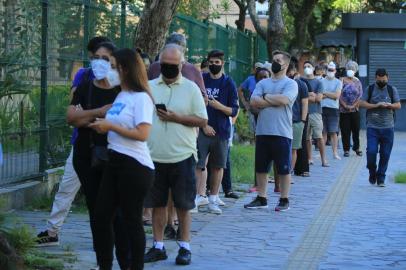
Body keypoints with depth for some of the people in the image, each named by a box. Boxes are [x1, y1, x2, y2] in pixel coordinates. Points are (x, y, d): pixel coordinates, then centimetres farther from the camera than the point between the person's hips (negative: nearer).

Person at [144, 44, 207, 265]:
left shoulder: (191, 88, 0)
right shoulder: (149, 87, 7)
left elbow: (202, 120, -2)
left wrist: (176, 118, -14)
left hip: (182, 156, -2)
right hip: (154, 156, 2)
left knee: (183, 204, 5)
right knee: (157, 203, 9)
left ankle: (184, 247, 15)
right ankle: (158, 247, 18)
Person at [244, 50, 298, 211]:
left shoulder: (290, 84, -2)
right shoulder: (263, 83, 12)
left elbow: (283, 99, -20)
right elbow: (254, 102, -2)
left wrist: (266, 97, -6)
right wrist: (275, 101, -10)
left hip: (282, 133, -5)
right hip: (262, 132, 5)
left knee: (284, 168, 2)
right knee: (261, 168, 10)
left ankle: (284, 200, 11)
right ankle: (261, 199, 19)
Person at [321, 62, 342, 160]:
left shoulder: (338, 82, 5)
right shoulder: (321, 81, 9)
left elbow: (337, 95, -8)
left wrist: (324, 93, -6)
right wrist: (330, 95, -10)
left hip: (333, 109, -1)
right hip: (322, 108, 1)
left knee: (333, 132, -3)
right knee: (323, 132, 4)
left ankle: (335, 152, 1)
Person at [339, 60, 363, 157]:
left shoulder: (357, 81, 6)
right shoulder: (342, 81, 1)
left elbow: (360, 95, 0)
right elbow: (339, 95, -4)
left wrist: (353, 105, -10)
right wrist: (345, 105, -13)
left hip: (355, 109, 1)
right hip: (343, 110, -1)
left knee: (356, 129, 4)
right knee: (345, 130, -1)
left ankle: (356, 148, 17)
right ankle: (346, 149, 6)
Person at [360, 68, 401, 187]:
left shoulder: (392, 90, 9)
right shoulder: (370, 89, 5)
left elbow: (398, 105, 7)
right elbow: (362, 103, -3)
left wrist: (389, 105, -13)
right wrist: (376, 105, -14)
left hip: (388, 128, 1)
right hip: (372, 127, -1)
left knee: (385, 154, 2)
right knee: (371, 151, -11)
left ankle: (381, 178, 14)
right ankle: (372, 173, 15)